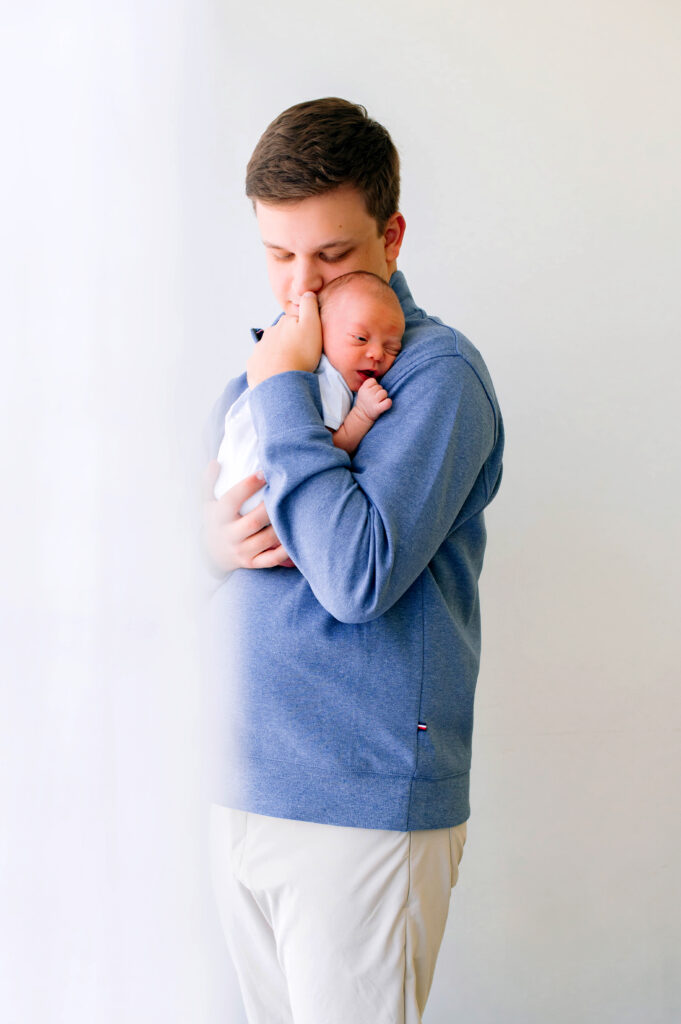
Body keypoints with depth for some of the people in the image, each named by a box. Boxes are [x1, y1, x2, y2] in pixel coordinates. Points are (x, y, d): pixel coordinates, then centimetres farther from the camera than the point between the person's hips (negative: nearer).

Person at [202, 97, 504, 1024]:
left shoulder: (435, 370, -12)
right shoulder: (268, 366, 12)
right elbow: (216, 504, 20)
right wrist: (223, 535, -4)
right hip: (242, 794, 7)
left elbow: (358, 578, -23)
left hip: (363, 812, -7)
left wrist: (285, 393, -17)